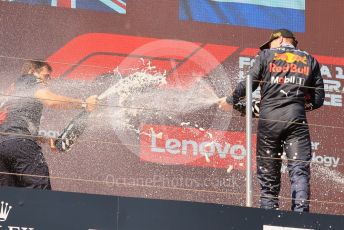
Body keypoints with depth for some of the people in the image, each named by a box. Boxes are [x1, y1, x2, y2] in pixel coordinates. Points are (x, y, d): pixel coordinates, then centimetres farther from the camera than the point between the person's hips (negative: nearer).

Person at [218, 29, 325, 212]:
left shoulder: (265, 55, 11)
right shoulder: (310, 60, 18)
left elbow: (248, 83, 4)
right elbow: (318, 99, 14)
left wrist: (230, 101, 18)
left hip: (268, 118, 0)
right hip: (296, 118, 0)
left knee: (268, 172, 6)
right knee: (299, 169, -7)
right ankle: (301, 211, -23)